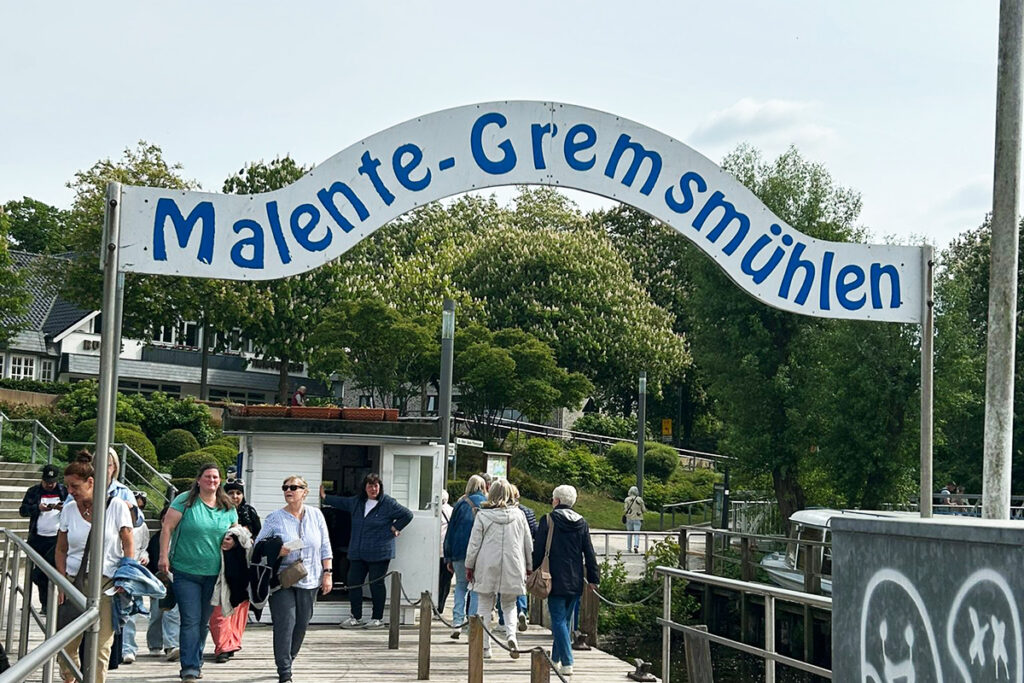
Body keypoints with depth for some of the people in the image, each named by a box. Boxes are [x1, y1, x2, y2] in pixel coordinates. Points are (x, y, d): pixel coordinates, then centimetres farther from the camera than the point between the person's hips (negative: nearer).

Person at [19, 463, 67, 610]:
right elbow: (23, 510, 3)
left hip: (58, 538, -2)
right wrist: (38, 507, -14)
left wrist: (64, 508, -15)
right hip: (38, 539, 2)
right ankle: (45, 604, 15)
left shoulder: (64, 491, 7)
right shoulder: (33, 491, 10)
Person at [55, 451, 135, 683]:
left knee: (101, 644, -5)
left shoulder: (116, 505, -2)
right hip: (74, 580, 3)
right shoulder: (69, 509, 7)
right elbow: (61, 550, 12)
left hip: (106, 582, -3)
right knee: (66, 642, 0)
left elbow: (128, 544, 0)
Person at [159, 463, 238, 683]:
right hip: (186, 572, -4)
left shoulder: (228, 507, 8)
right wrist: (164, 556, -11)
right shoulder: (185, 500, -5)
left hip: (214, 574, 4)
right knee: (190, 620, -9)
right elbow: (167, 527, -5)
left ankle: (195, 662, 29)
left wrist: (232, 541, -3)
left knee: (204, 621, 14)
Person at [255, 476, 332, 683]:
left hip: (309, 581, 3)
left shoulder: (316, 515, 6)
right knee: (285, 624, -10)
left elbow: (325, 547, 10)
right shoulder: (274, 518, -2)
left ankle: (287, 661, 29)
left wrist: (327, 573, 4)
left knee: (301, 624, 9)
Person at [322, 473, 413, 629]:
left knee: (376, 584, 0)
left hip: (379, 553, -6)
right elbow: (342, 502, 29)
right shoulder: (357, 502, 11)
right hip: (357, 553, 6)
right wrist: (325, 497, 30)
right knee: (353, 582, 4)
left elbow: (407, 515, 0)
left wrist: (395, 528, -2)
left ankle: (377, 618, 10)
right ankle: (356, 618, 14)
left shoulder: (388, 503, -5)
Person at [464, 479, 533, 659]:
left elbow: (474, 543, -1)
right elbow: (528, 544, 8)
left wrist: (469, 566, 9)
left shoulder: (483, 515, -4)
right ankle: (511, 634, -11)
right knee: (509, 605, 15)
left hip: (487, 568, -2)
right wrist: (529, 567, 18)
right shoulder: (518, 515, 2)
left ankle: (485, 647, 7)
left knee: (484, 606, 8)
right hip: (512, 568, 2)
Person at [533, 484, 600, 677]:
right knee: (566, 619, 15)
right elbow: (589, 553, 8)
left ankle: (567, 663, -13)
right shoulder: (582, 523, 6)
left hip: (556, 579, -5)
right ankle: (555, 658, 26)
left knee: (558, 620, -4)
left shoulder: (548, 521, -6)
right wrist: (593, 578, 12)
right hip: (575, 580, 5)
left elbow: (538, 550, -7)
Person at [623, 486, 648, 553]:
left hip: (629, 518, 1)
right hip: (637, 519, -1)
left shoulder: (627, 500, -3)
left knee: (629, 534, 14)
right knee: (636, 534, -2)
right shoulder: (640, 499, -1)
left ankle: (629, 548, 17)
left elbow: (625, 510, -9)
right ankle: (636, 546, -24)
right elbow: (644, 510, 1)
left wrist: (624, 515, 9)